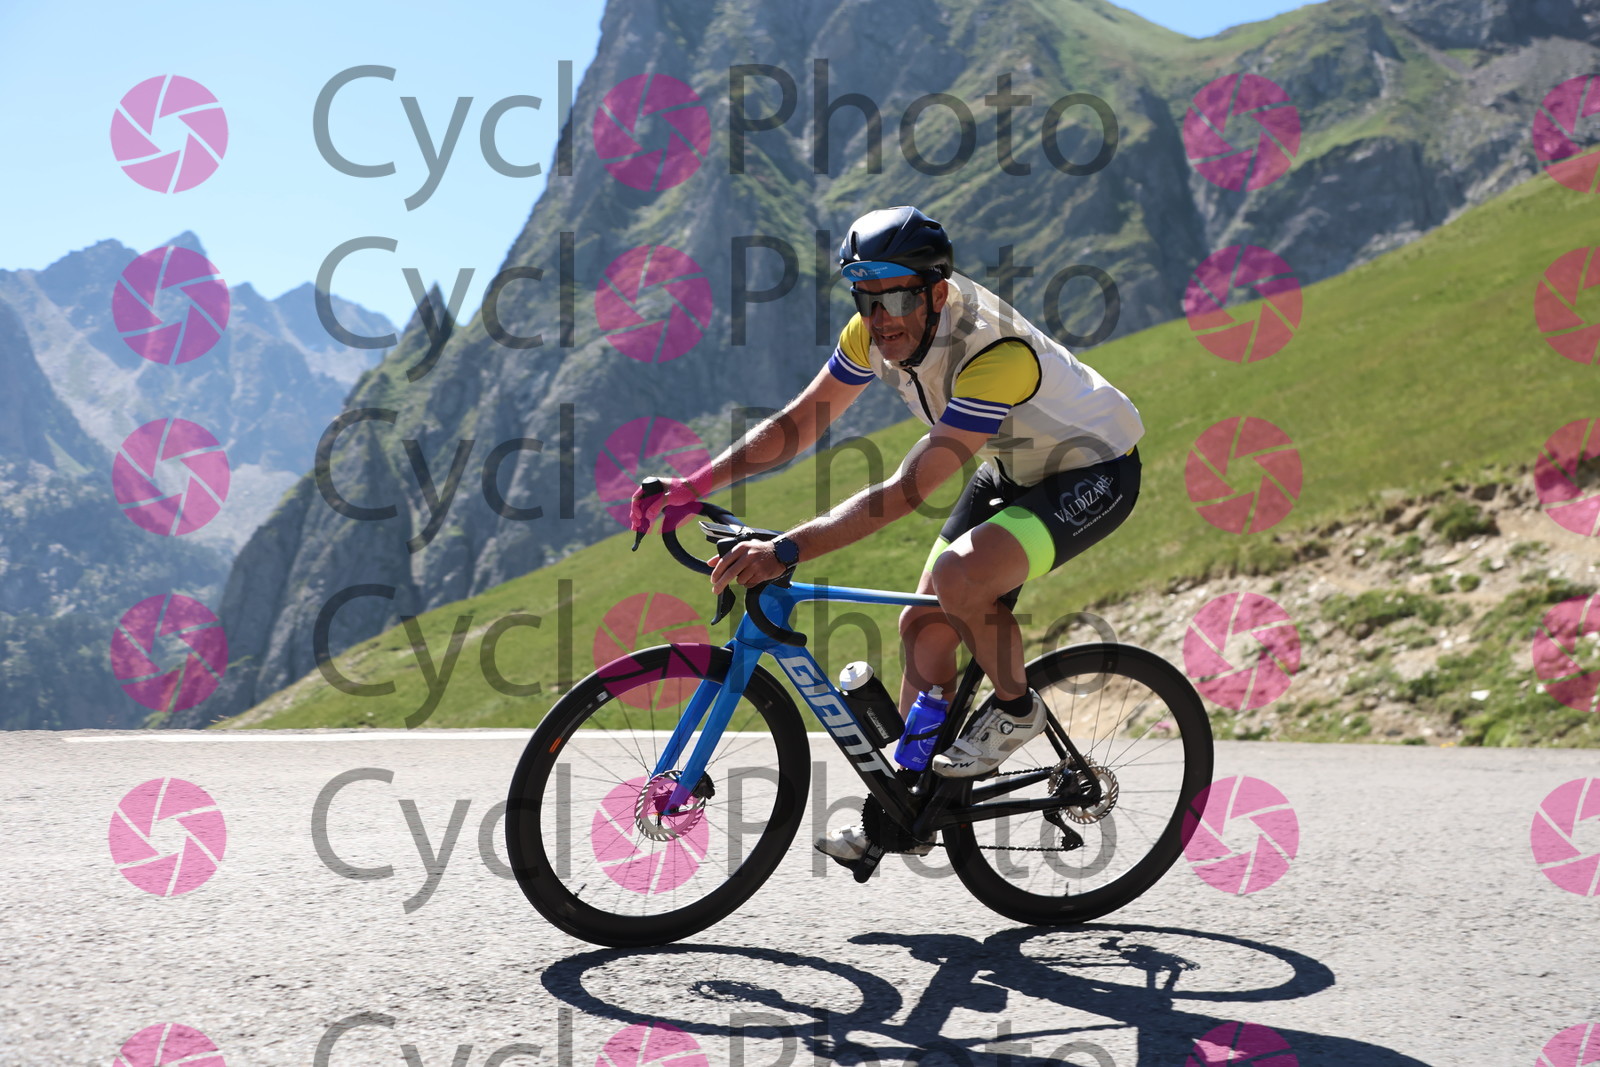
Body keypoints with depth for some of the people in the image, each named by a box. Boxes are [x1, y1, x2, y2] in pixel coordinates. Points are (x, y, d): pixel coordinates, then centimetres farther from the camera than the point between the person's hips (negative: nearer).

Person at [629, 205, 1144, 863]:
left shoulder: (996, 353, -37)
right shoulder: (878, 330, -14)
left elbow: (905, 492, -41)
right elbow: (800, 422, -5)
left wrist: (786, 551, -46)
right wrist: (697, 483, -17)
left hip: (1094, 472, -8)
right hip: (1013, 469, 8)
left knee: (959, 575, -31)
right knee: (924, 625, 1)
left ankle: (1015, 708, -4)